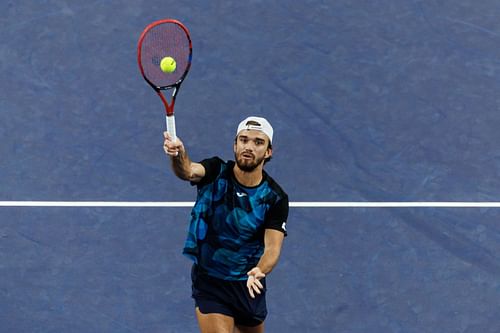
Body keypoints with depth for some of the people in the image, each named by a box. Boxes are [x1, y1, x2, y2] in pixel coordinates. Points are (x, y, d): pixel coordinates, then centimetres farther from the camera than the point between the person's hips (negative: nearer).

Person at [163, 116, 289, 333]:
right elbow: (188, 171, -34)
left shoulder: (276, 199, -11)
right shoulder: (216, 173, -12)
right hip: (209, 282, -2)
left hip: (249, 285, 2)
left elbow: (273, 246, -18)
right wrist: (178, 156, -58)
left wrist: (260, 271, -40)